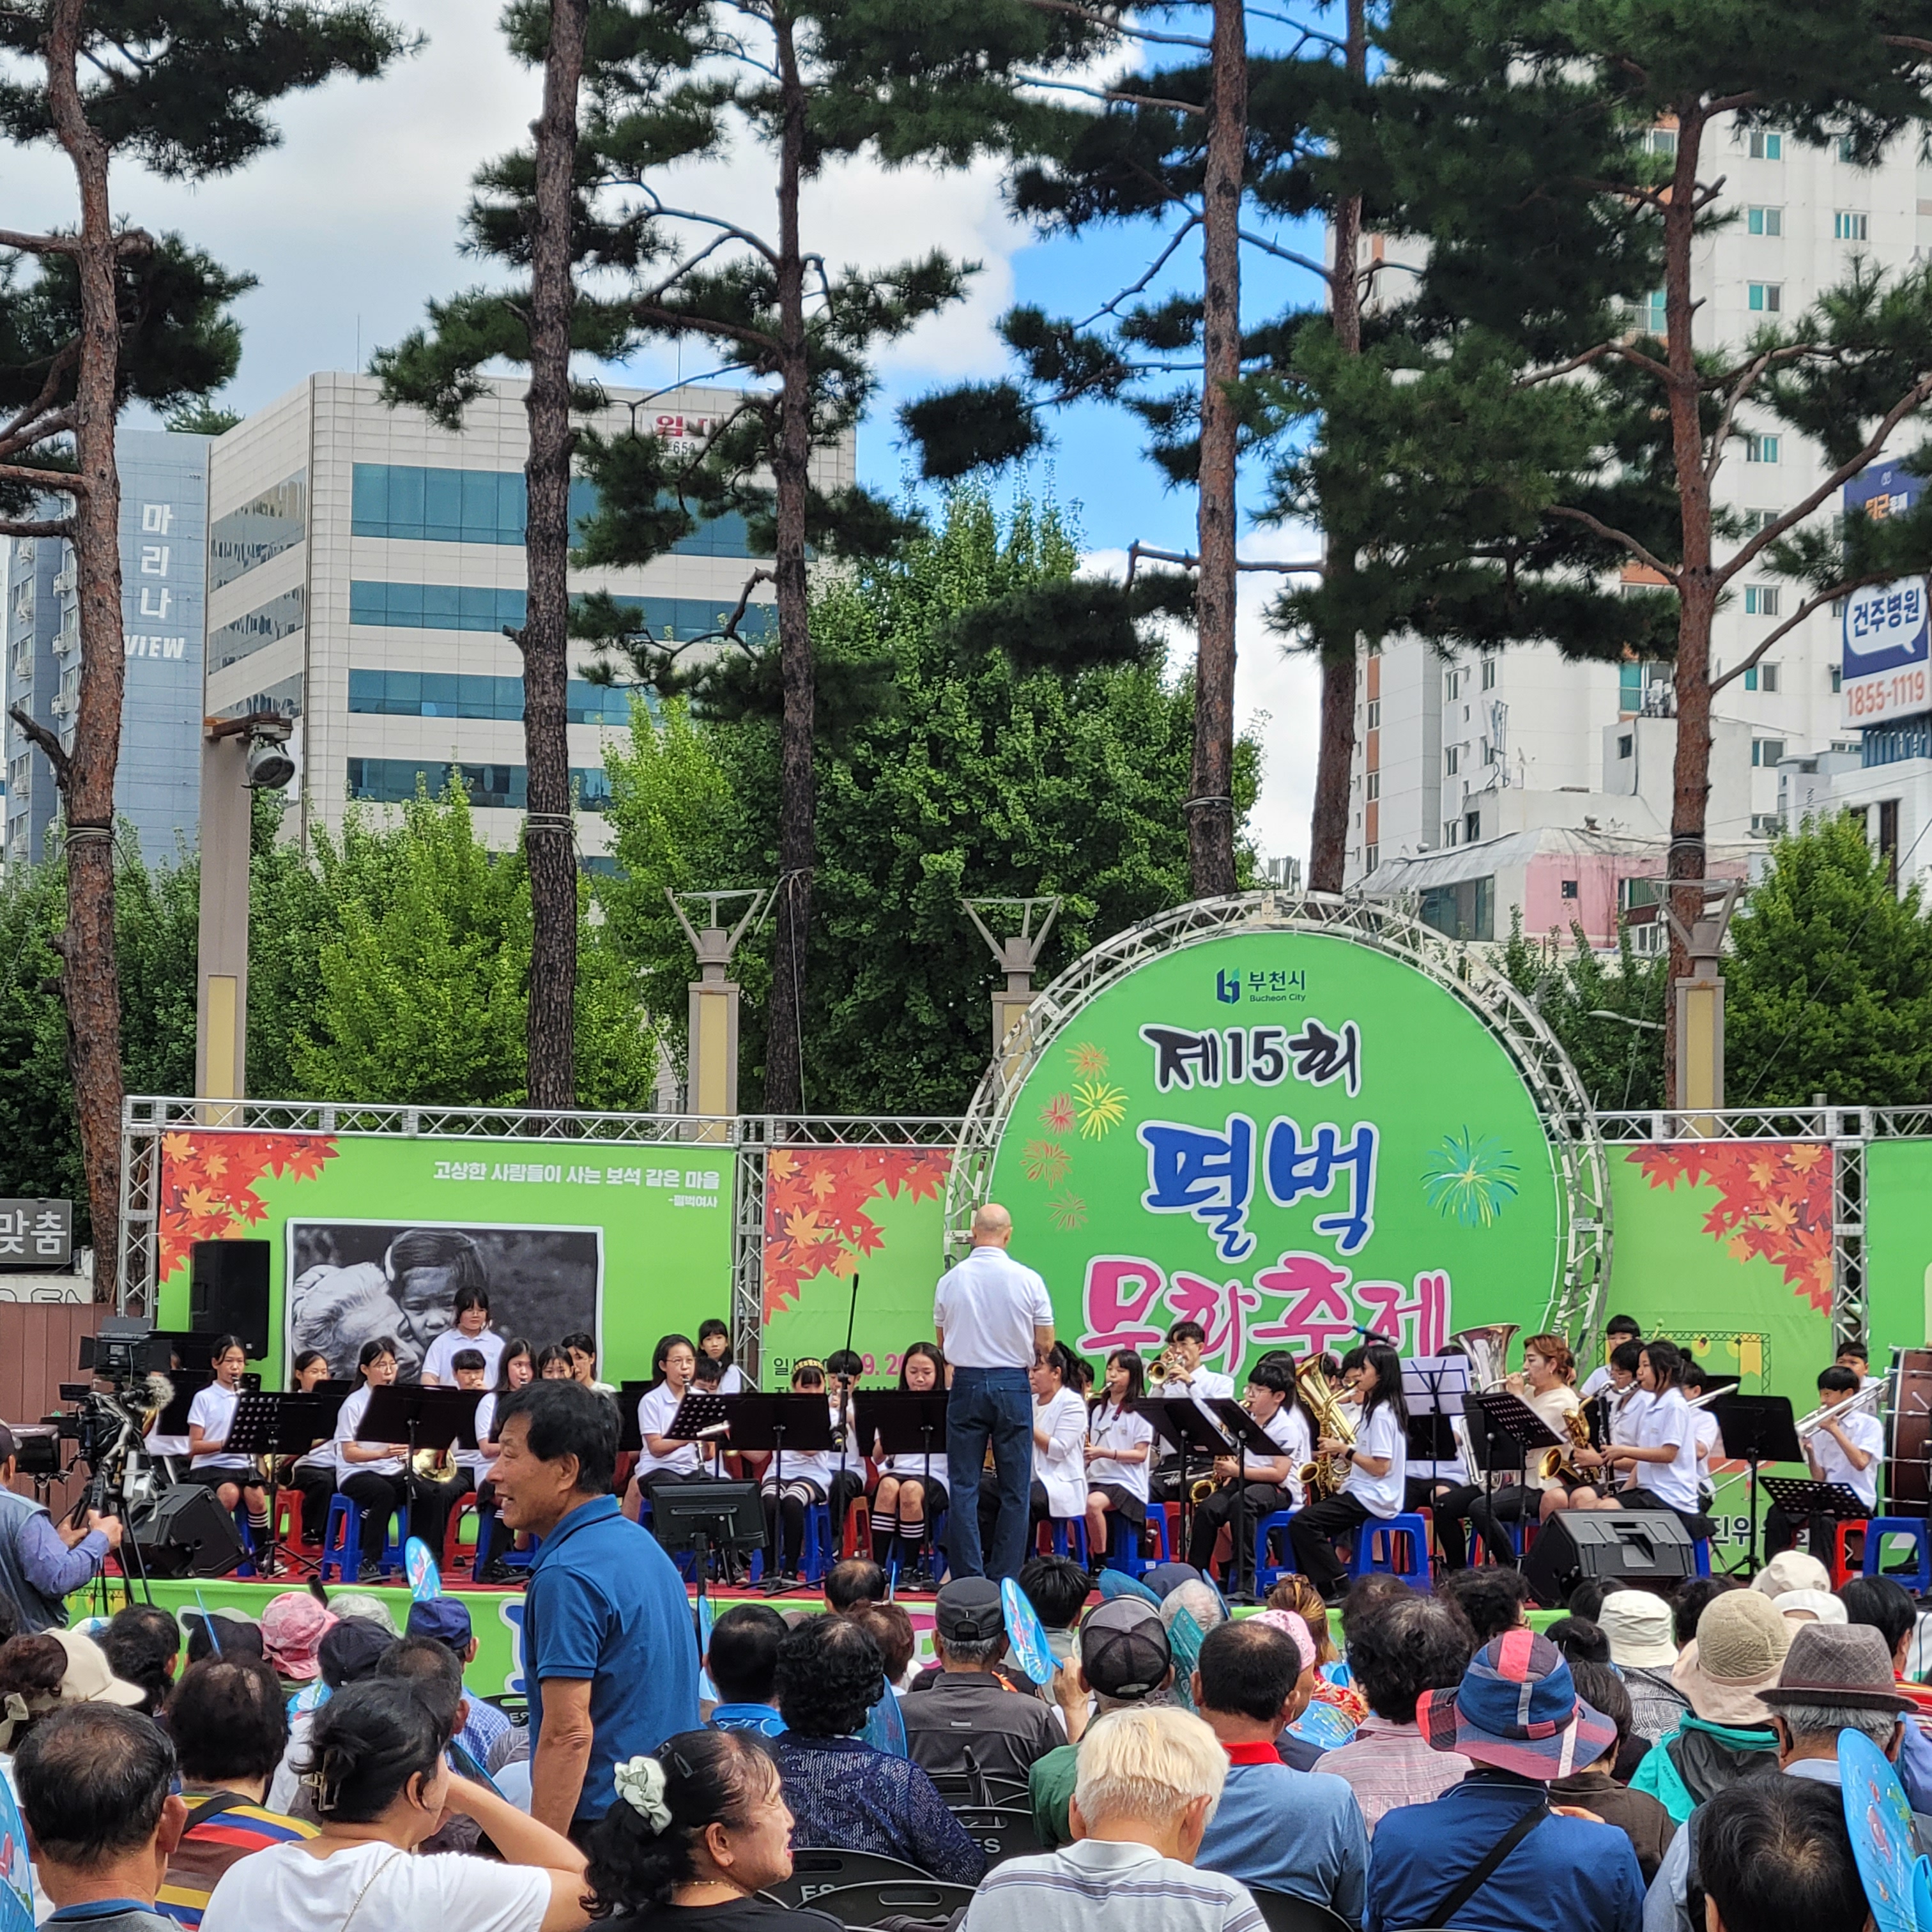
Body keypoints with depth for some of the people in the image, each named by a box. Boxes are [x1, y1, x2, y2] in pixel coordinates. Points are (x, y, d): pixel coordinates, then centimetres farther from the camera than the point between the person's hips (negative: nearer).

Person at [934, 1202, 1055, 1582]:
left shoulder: (950, 1281, -2)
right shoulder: (1028, 1281, -7)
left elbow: (942, 1342, 9)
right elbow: (1045, 1344, -1)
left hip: (967, 1383, 1)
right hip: (1012, 1385, -1)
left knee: (963, 1486, 4)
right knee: (1014, 1489, 6)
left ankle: (967, 1578, 0)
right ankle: (1005, 1578, 4)